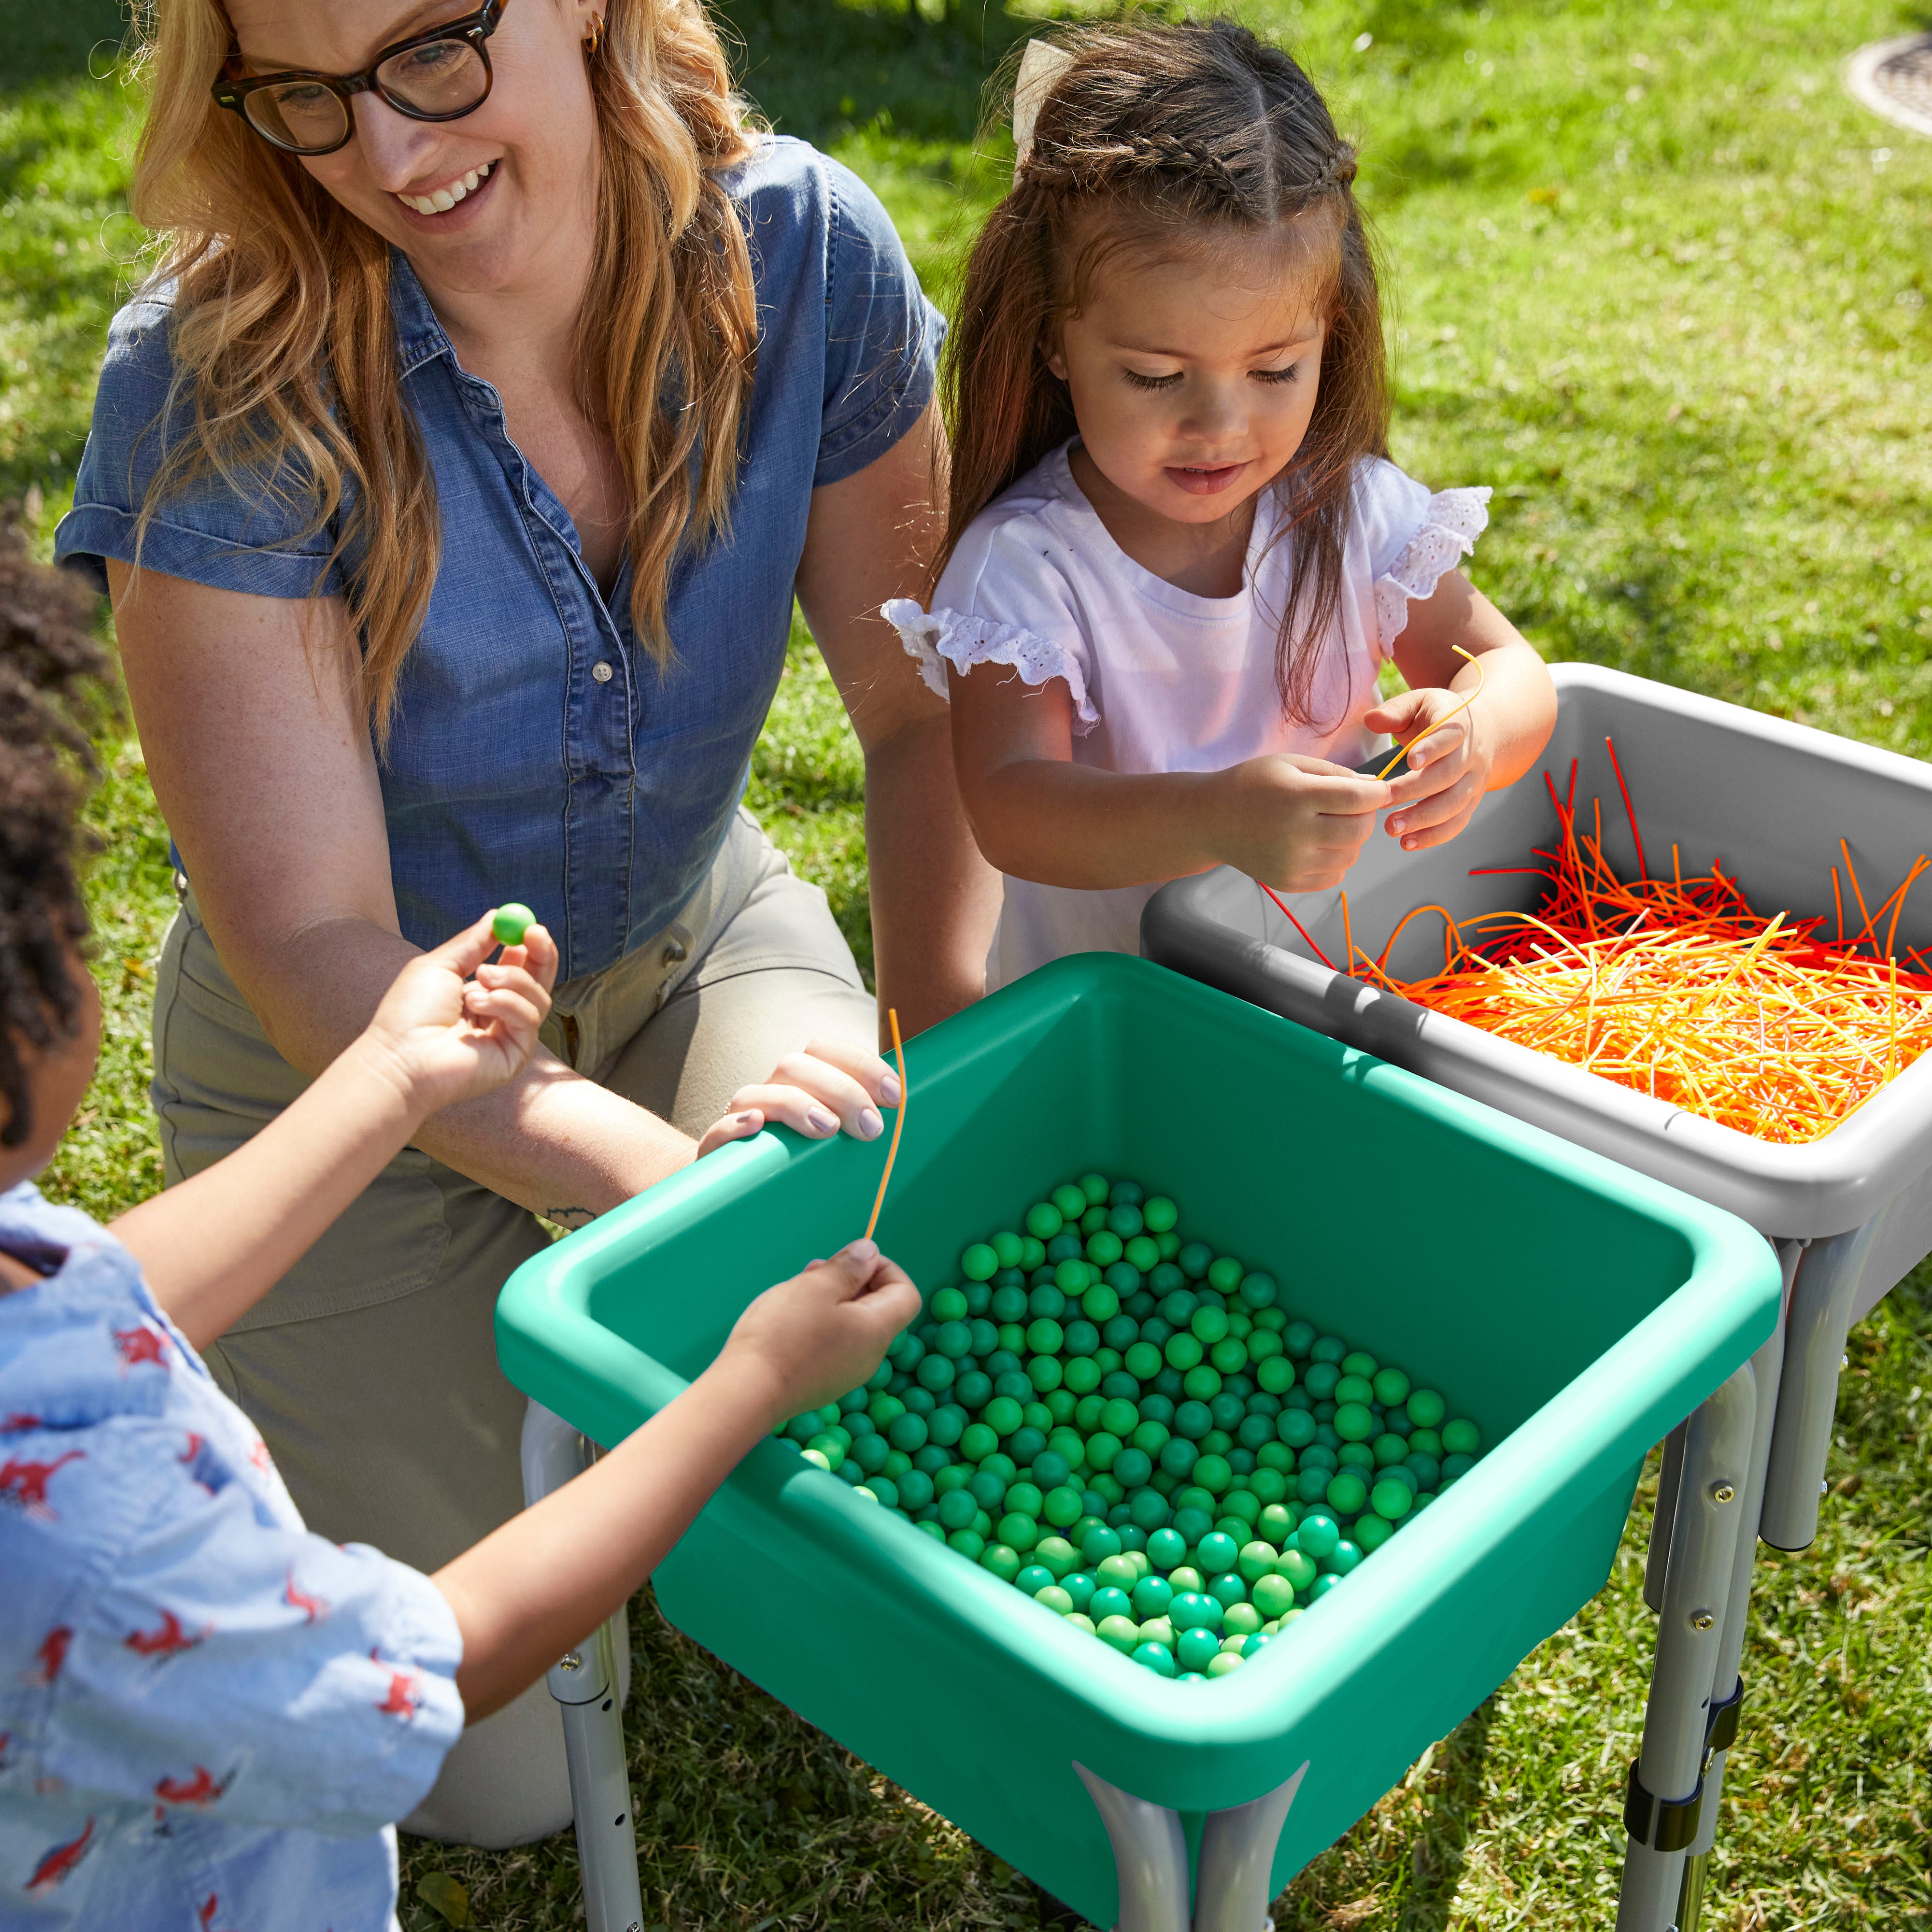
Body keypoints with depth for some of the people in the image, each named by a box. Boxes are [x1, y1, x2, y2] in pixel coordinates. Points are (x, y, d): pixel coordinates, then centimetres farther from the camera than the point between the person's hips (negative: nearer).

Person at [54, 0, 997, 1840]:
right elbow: (314, 945, -28)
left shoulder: (797, 251, -18)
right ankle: (298, 1407, 33)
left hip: (694, 935, 3)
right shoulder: (211, 393, -28)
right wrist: (679, 1173, -41)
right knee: (500, 1780, 4)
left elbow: (923, 705, -10)